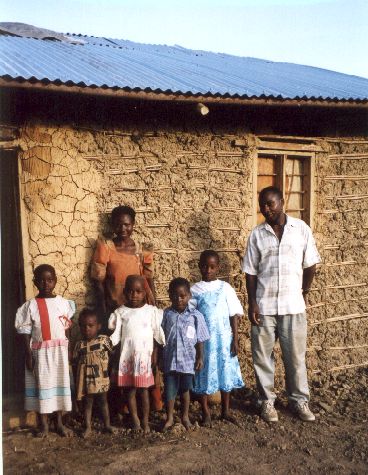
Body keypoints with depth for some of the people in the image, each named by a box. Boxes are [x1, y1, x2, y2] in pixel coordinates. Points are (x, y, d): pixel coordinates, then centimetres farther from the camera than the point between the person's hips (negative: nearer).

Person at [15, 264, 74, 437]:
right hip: (40, 351, -2)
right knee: (42, 385, 4)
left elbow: (67, 328, 7)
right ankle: (44, 425, 18)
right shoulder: (31, 305, -4)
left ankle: (60, 423, 20)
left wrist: (68, 349, 5)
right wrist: (28, 354, -7)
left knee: (60, 384, 8)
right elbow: (26, 332, -3)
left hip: (59, 350, 2)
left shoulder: (64, 303, 2)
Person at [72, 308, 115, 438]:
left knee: (103, 402, 13)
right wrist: (76, 380, 3)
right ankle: (88, 428, 19)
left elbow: (113, 354, 4)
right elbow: (75, 364, 4)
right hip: (86, 380, 1)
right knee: (87, 404, 10)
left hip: (101, 379, -1)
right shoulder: (79, 345, -1)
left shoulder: (104, 340, -6)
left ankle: (107, 425, 25)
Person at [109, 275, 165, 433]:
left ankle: (145, 421, 17)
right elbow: (115, 335, 1)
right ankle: (135, 421, 20)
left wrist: (155, 354, 0)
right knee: (130, 390, 8)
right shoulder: (120, 312, -2)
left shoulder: (152, 311, -3)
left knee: (143, 389, 6)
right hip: (127, 356, 1)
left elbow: (157, 334, 2)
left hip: (145, 356, -1)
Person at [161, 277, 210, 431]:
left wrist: (200, 358, -2)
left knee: (185, 389, 15)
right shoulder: (166, 315, -4)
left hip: (188, 360, 0)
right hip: (170, 360, 1)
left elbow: (200, 339, -2)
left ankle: (185, 416, 33)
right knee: (169, 390, 9)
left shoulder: (195, 315, -7)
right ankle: (169, 418, 27)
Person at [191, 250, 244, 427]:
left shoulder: (225, 288, 0)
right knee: (204, 375, 5)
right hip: (203, 341, -1)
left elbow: (234, 315, 1)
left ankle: (225, 410, 25)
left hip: (223, 340, 1)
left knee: (225, 372, 9)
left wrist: (235, 339, -3)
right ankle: (206, 413, 18)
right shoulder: (194, 290, -1)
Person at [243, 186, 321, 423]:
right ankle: (267, 400, 23)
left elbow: (310, 265, 4)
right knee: (262, 356, 7)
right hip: (264, 306, 1)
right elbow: (251, 272, 0)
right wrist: (252, 303, -6)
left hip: (293, 305, 0)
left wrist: (304, 294, 5)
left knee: (295, 356, 9)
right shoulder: (257, 234, 0)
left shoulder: (301, 228, -2)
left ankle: (300, 400, 26)